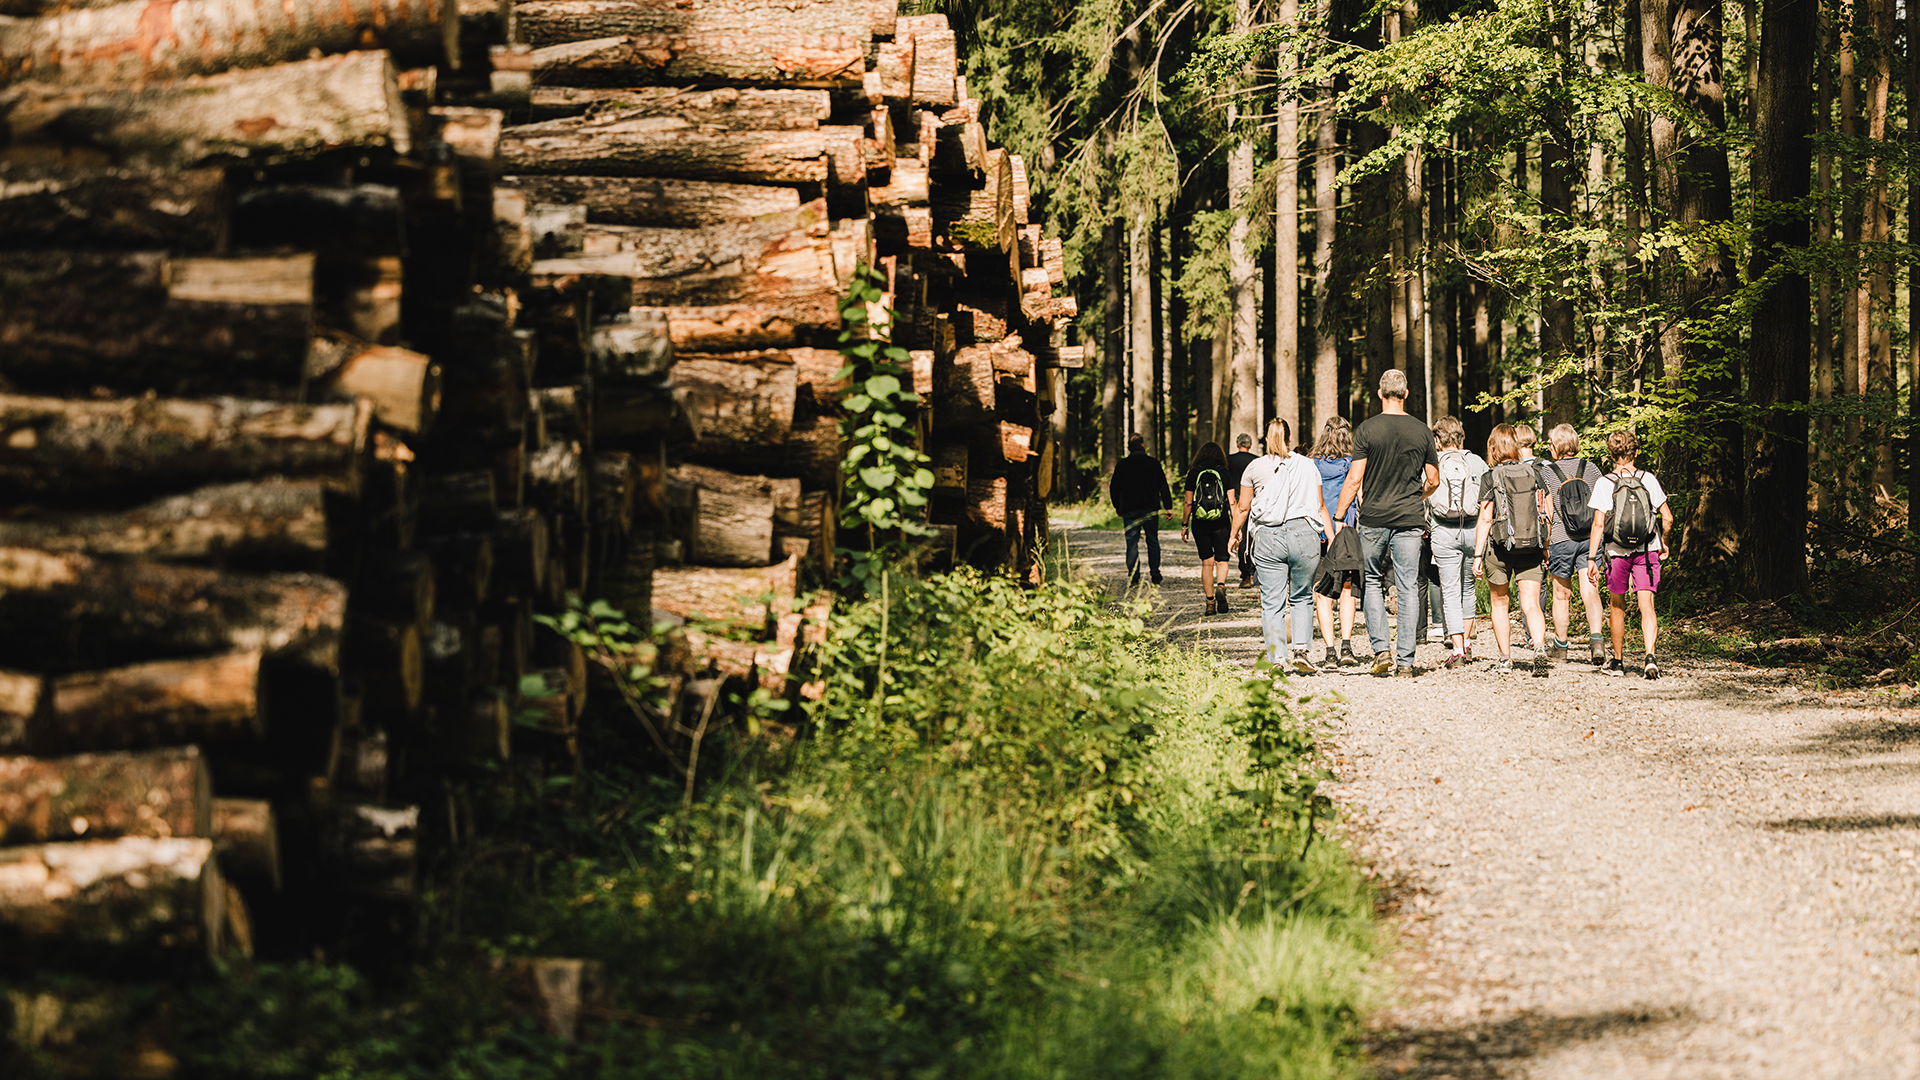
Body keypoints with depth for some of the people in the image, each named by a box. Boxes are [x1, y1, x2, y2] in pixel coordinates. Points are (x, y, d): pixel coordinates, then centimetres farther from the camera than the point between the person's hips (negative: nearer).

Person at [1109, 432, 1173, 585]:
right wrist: (1168, 507, 3)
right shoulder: (1153, 463, 0)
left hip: (1130, 510, 0)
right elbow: (1163, 486, 0)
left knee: (1132, 543, 0)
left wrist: (1118, 507, 20)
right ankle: (1155, 575, 10)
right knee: (1153, 541, 11)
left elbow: (1114, 488, 7)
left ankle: (1133, 577, -7)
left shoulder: (1122, 465, 1)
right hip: (1150, 509, 0)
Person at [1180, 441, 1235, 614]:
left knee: (1207, 563, 8)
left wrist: (1184, 525, 10)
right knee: (1221, 560, 9)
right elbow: (1231, 502, -2)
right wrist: (1236, 527, 2)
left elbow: (1188, 502, 0)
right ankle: (1221, 587, -20)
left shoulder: (1194, 473, 0)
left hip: (1200, 524, 1)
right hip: (1221, 523, -1)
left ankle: (1210, 602, 5)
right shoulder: (1224, 473, -1)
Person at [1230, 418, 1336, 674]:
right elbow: (1320, 506, 10)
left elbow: (1243, 508, 11)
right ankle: (1300, 648, -2)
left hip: (1267, 537, -1)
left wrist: (1234, 534, 26)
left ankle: (1275, 659, -2)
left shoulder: (1255, 467, 6)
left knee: (1272, 602, 2)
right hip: (1304, 534, 1)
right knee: (1301, 598, 14)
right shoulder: (1308, 466, 9)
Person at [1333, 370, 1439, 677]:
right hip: (1410, 521, 1)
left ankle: (1381, 649, 0)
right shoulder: (1422, 431, 3)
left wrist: (1339, 516, 0)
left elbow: (1354, 479, -7)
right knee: (1408, 588, 3)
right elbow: (1433, 481, 10)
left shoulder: (1368, 430, -5)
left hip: (1374, 517, -1)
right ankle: (1405, 660, 2)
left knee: (1371, 582, 13)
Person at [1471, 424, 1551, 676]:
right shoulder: (1533, 473, 3)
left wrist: (1477, 555, -5)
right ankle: (1540, 649, -25)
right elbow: (1544, 514, 6)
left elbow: (1485, 519, -9)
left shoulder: (1491, 478, -7)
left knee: (1500, 604, 15)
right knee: (1531, 605, -1)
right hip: (1531, 550, 2)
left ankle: (1505, 659, 18)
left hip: (1500, 548, -2)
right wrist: (1545, 548, 17)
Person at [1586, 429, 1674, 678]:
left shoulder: (1605, 483, -6)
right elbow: (1668, 518, 1)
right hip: (1647, 551, 1)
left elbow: (1598, 524, -10)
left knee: (1617, 607, 15)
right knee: (1647, 606, -3)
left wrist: (1591, 559, -7)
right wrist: (1662, 542, 19)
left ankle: (1618, 661, 25)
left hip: (1617, 553, 0)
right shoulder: (1648, 480, -1)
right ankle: (1650, 656, -23)